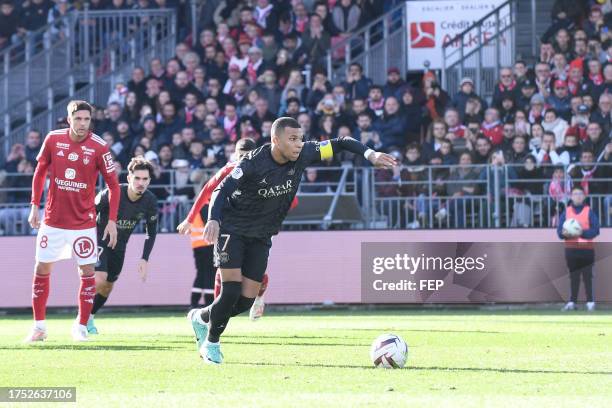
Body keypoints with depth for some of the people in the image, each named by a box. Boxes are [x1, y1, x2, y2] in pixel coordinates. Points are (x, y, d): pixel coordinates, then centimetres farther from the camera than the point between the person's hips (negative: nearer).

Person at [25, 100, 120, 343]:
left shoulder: (99, 147, -11)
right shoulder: (53, 140, -5)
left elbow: (113, 185, -5)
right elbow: (40, 172, 9)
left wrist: (112, 220, -10)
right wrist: (35, 206, 5)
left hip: (83, 221, -2)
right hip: (53, 220, 2)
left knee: (87, 272, -2)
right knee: (42, 269, 4)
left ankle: (81, 327, 11)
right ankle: (39, 326, 15)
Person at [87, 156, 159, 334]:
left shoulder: (150, 201, -16)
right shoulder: (111, 194, -30)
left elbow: (151, 232, -1)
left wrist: (144, 259, -7)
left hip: (119, 246, 5)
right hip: (100, 240, -5)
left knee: (108, 286, 13)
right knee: (99, 279, -24)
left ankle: (89, 318, 37)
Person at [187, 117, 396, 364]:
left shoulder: (303, 155, -11)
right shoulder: (253, 163, -25)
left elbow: (339, 144, -4)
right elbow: (222, 190, -25)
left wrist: (369, 154, -20)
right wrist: (213, 220, -43)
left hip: (261, 237, 5)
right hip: (232, 230, -5)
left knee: (247, 300, 1)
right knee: (231, 290, -17)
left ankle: (201, 318, 29)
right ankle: (211, 342, 7)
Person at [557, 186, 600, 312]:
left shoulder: (589, 212, 3)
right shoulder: (566, 212, 9)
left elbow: (596, 230, -5)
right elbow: (559, 231, 4)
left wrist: (582, 232, -21)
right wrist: (564, 233, -20)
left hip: (586, 249, -2)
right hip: (571, 248, 2)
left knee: (587, 276, -4)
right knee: (573, 276, 4)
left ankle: (590, 302, -1)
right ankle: (572, 302, 6)